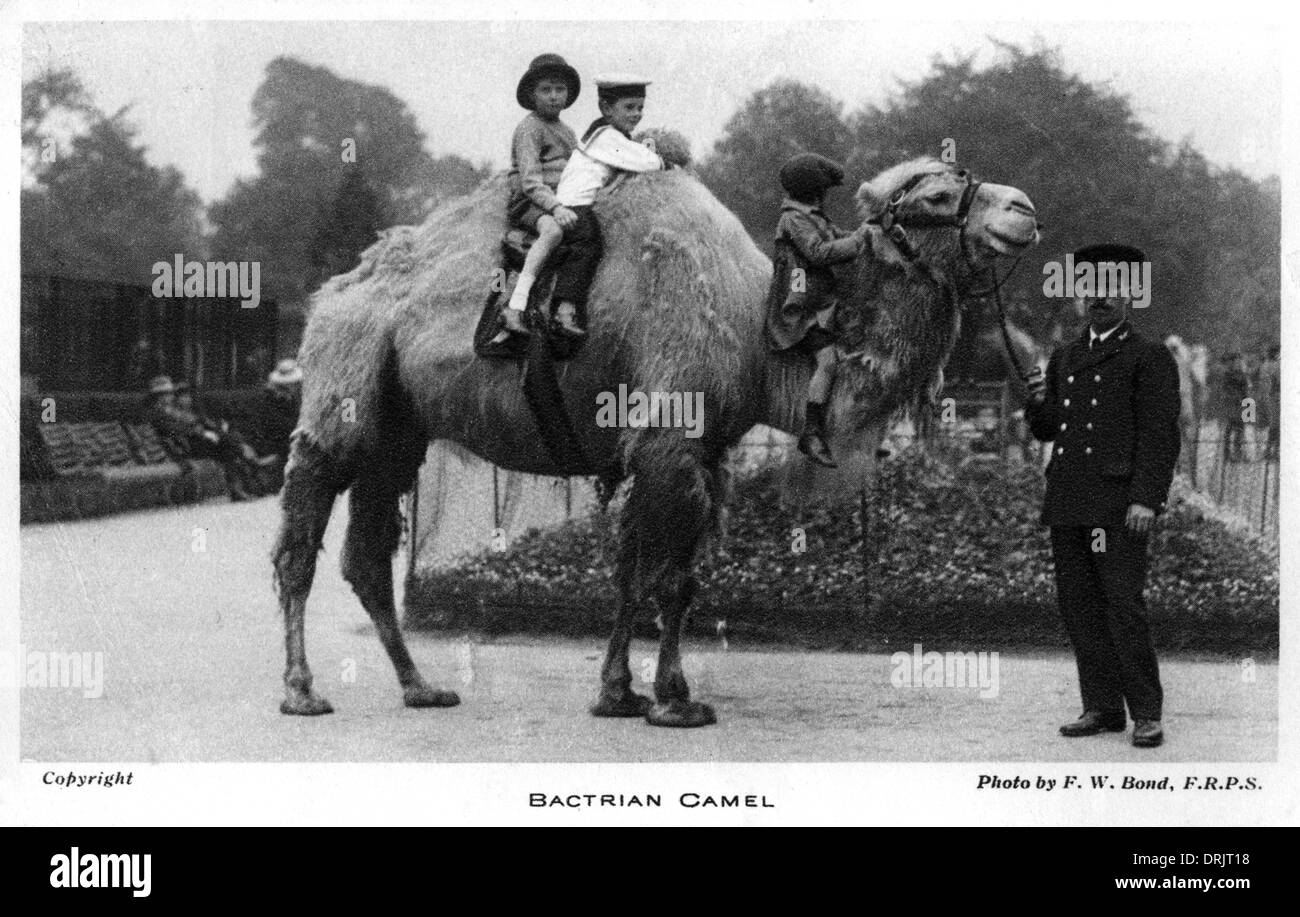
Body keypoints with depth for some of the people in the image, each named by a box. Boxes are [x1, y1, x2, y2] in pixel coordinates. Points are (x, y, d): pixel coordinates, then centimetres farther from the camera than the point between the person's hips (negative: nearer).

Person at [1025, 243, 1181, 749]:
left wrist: (1146, 499, -16)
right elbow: (1045, 430, 24)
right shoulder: (1064, 359, 20)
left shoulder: (1151, 358, 1)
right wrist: (1040, 403, 1)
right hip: (1067, 503, 6)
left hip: (1119, 503, -6)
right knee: (1078, 607, 5)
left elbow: (1161, 435, -6)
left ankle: (1146, 713, -4)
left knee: (1123, 606, -10)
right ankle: (1102, 706, 12)